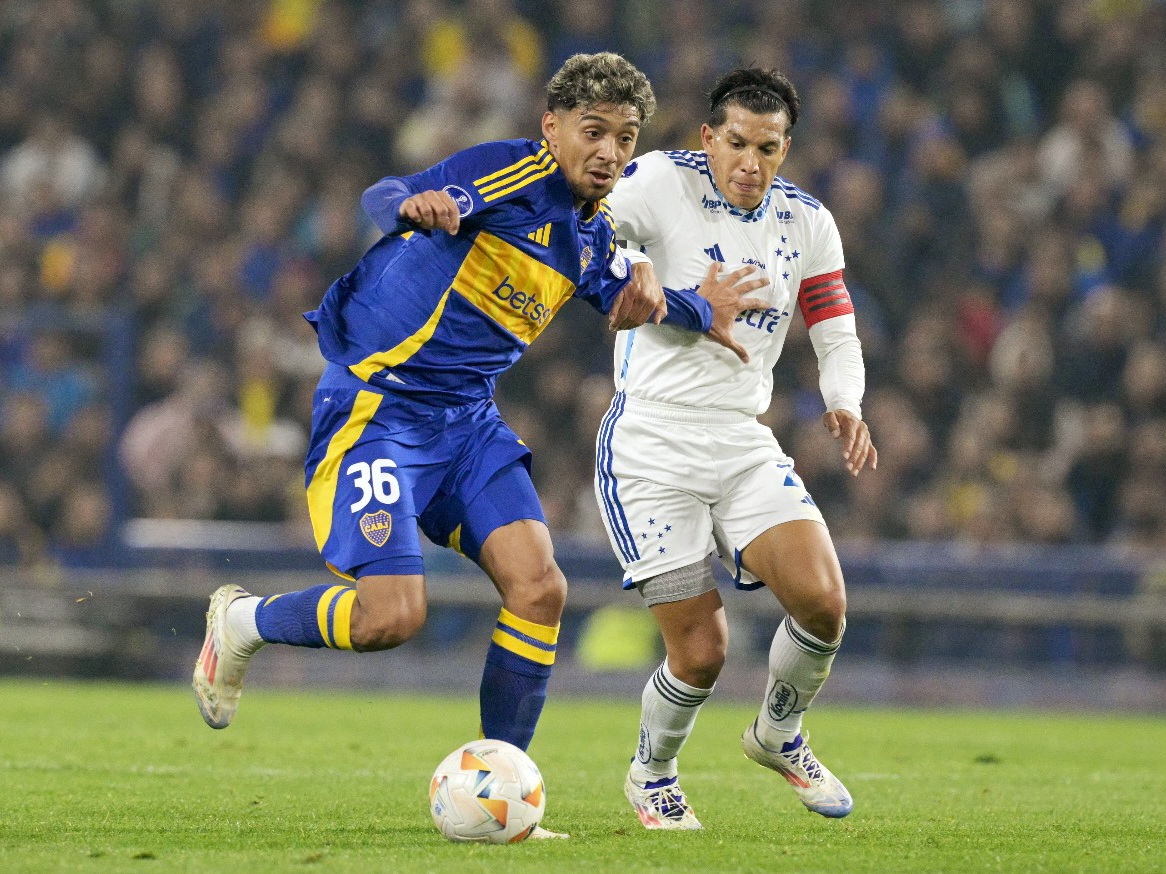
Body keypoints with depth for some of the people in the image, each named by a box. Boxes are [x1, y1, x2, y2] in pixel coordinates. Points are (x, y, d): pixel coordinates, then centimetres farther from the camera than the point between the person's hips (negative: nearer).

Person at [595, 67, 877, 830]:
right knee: (701, 652, -8)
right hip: (652, 445, -4)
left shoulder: (807, 222, 5)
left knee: (823, 602, -16)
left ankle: (779, 735, 15)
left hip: (745, 444, 4)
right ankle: (652, 775, 24)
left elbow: (838, 333, 8)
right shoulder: (663, 183, -10)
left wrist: (846, 406, -11)